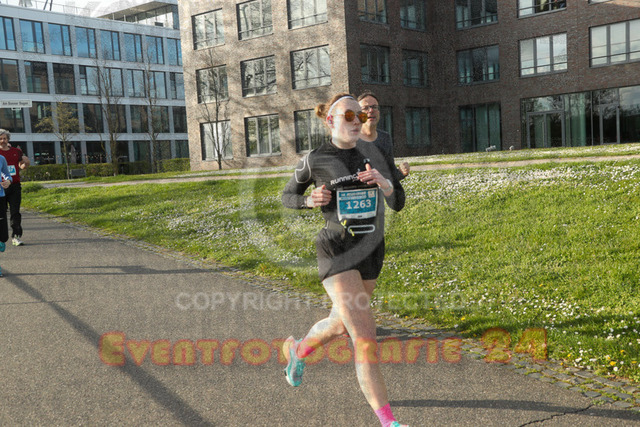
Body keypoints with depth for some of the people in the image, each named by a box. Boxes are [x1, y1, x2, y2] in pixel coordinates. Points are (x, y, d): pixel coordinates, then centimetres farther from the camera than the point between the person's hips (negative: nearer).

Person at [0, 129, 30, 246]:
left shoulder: (17, 151, 12)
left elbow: (22, 166, 25)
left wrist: (26, 163, 2)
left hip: (15, 186, 2)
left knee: (15, 212, -3)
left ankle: (16, 236, -3)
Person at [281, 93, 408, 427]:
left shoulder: (372, 153, 4)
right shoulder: (314, 160, -5)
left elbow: (397, 203, 2)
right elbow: (288, 196, 10)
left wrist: (383, 181, -19)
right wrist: (310, 200, -12)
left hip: (371, 252, 6)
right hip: (337, 254, -5)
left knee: (341, 324, 24)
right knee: (366, 341, -15)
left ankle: (297, 350, 55)